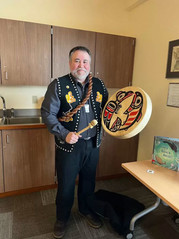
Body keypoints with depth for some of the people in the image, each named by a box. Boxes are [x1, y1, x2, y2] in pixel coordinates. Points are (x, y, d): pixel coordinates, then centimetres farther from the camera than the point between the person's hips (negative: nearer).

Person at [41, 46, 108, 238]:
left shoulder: (99, 85, 4)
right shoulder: (58, 85, -9)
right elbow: (47, 114, -11)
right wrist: (64, 134, -21)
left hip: (93, 144, 4)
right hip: (69, 145, -3)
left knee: (88, 181, 21)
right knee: (66, 184, 13)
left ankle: (86, 209, 49)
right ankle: (62, 218, 41)